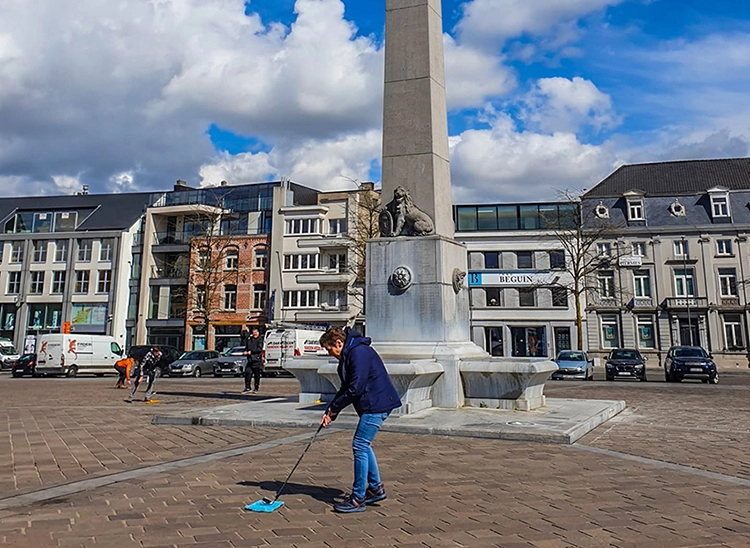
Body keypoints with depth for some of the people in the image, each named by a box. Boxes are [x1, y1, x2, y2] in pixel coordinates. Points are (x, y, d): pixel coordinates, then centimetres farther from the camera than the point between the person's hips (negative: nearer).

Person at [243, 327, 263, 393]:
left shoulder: (260, 340, -2)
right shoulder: (249, 339, 14)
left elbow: (260, 349, -13)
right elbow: (246, 347, 22)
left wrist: (251, 351, -18)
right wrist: (246, 351, 1)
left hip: (257, 359, -5)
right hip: (250, 359, 5)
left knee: (257, 375, 0)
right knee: (247, 372, -1)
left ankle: (256, 388, 10)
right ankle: (247, 387, 9)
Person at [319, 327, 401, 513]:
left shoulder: (359, 352, -18)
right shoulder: (348, 355, 14)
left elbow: (355, 388, -22)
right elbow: (346, 388, 17)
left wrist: (333, 408, -9)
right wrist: (330, 412, 8)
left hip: (376, 404, -11)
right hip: (373, 405, 11)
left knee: (360, 446, -8)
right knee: (363, 445, 18)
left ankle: (358, 499, 0)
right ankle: (375, 487, 30)